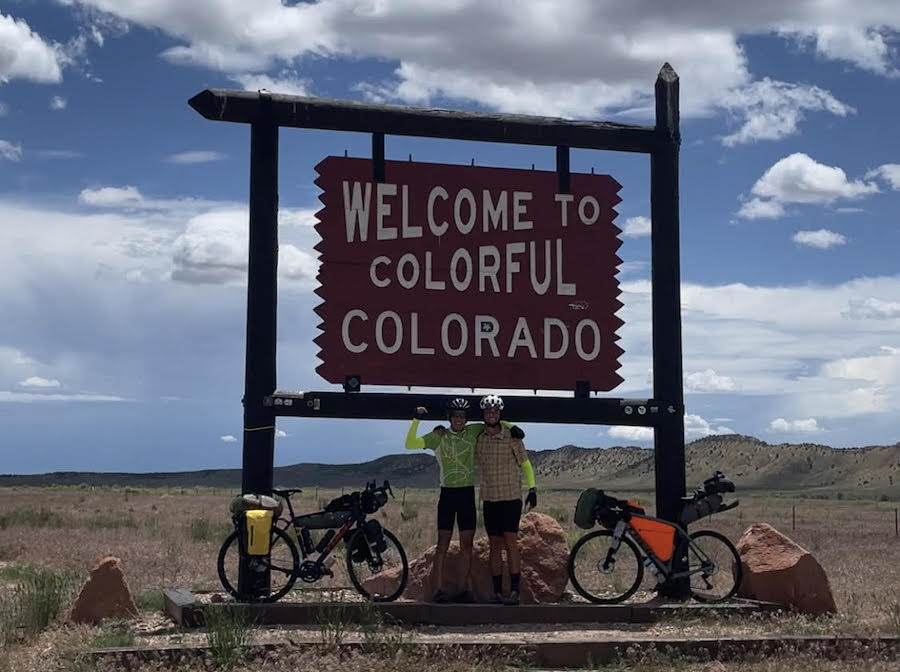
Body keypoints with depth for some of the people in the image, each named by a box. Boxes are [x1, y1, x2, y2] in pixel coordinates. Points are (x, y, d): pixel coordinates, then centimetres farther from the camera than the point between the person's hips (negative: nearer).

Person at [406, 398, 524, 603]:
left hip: (467, 494, 2)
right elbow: (410, 444, -12)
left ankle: (464, 589, 10)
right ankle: (439, 589, -2)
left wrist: (510, 426, 0)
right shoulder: (439, 437, -3)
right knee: (443, 543, -4)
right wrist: (416, 420, -22)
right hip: (447, 494, -2)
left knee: (466, 544, 4)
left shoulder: (473, 432, 4)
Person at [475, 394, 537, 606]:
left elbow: (524, 463, 3)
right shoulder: (478, 439, 6)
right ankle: (497, 591, 8)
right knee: (495, 545, 5)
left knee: (511, 542, -9)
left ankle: (514, 590, -9)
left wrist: (532, 489, -1)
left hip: (511, 496, -4)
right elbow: (473, 463, 24)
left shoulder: (512, 437, -4)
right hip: (489, 498, 4)